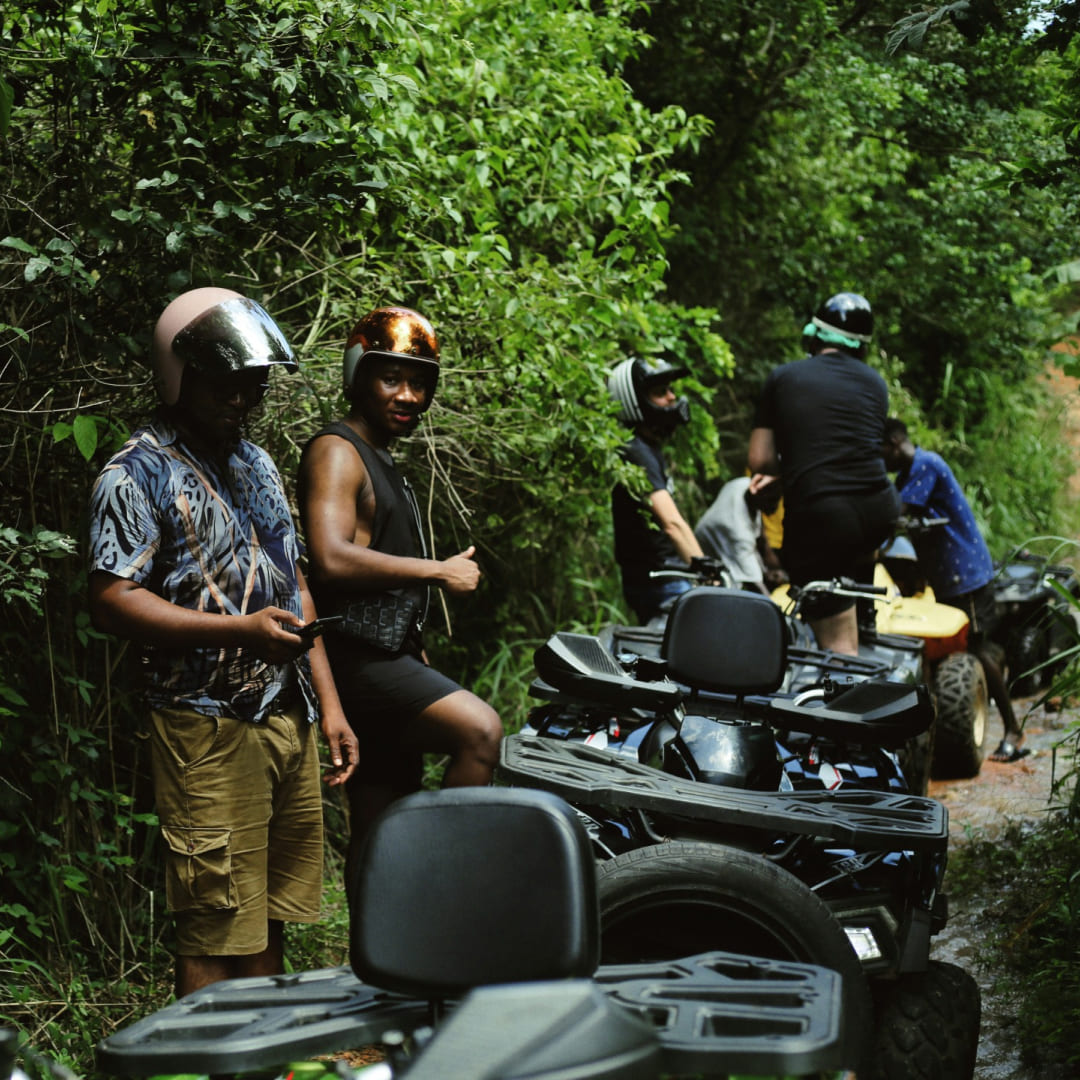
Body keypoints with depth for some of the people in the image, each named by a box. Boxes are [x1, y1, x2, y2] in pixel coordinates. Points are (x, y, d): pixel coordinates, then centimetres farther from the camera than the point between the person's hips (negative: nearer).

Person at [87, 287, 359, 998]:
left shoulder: (257, 464, 19)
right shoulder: (138, 475, -7)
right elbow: (112, 600, -16)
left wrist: (329, 705, 15)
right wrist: (241, 630, -23)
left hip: (290, 719, 8)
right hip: (208, 726, -8)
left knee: (272, 919, 13)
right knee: (218, 934, -6)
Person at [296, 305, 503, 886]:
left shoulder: (381, 461, 24)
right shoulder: (337, 452, -9)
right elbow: (331, 559, -24)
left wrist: (418, 657, 23)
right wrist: (438, 570, -18)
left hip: (387, 661, 10)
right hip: (356, 657, -10)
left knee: (379, 831, 11)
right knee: (480, 729, -26)